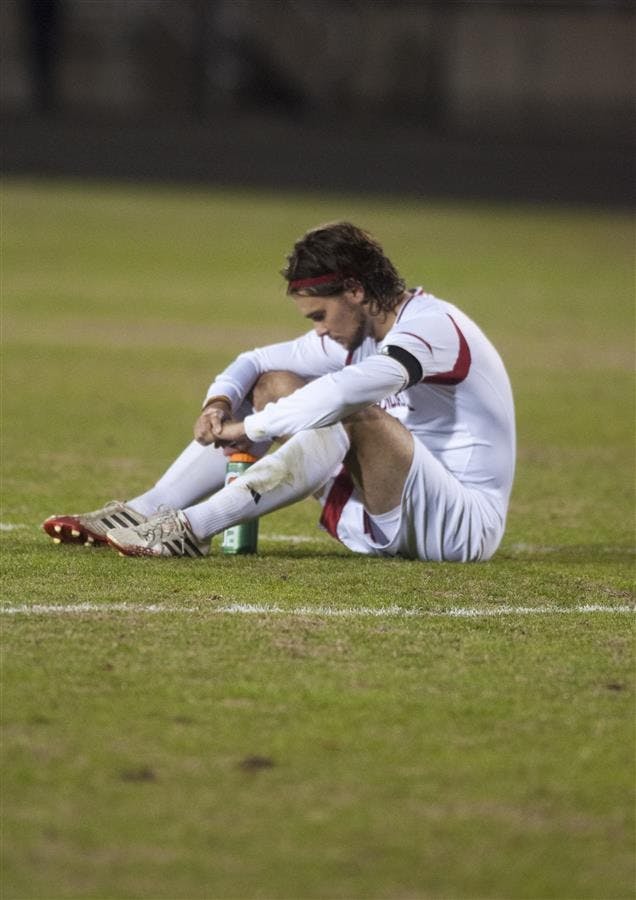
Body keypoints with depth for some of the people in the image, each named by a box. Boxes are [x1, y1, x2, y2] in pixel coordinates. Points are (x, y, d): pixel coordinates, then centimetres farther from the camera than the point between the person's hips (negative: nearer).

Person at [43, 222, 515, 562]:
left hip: (466, 526, -9)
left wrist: (250, 428, -29)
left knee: (355, 417, -33)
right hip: (390, 522, 9)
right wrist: (220, 401, -6)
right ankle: (142, 513, -8)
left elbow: (347, 390, -37)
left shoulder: (433, 325, -19)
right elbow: (255, 362, 16)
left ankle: (193, 527, -36)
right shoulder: (354, 333, 8)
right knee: (276, 386, 5)